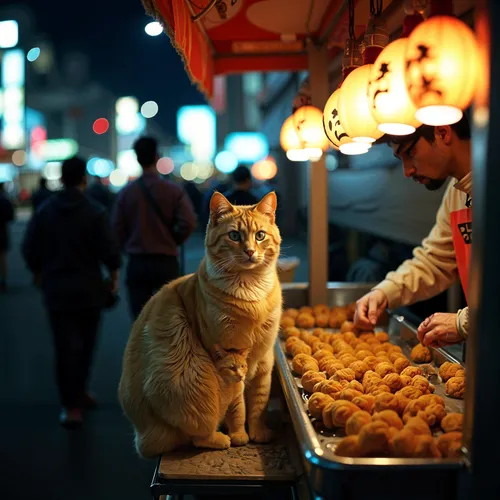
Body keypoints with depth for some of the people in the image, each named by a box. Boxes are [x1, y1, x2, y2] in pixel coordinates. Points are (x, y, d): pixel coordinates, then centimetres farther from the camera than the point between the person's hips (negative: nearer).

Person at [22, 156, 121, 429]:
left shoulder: (44, 212, -1)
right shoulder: (95, 212, -9)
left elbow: (30, 251, 1)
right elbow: (110, 251, -13)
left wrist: (42, 275, 16)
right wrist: (113, 276, 3)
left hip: (56, 289, 1)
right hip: (89, 289, -1)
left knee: (66, 346, 4)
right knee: (84, 344, 16)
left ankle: (71, 405, 1)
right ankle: (78, 394, 29)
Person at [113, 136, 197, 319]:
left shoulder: (126, 192, -2)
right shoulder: (173, 190, -6)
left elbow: (118, 229, -4)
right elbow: (188, 223, -14)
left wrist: (132, 247, 13)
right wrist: (172, 242, 4)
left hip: (137, 263, 1)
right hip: (166, 262, -1)